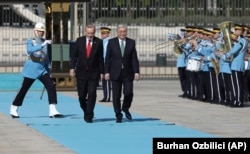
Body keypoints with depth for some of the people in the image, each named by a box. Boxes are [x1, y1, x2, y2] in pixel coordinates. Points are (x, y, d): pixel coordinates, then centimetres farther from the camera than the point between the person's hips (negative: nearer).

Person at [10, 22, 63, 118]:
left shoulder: (44, 42, 9)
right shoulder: (30, 41, -7)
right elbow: (29, 50, -30)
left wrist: (49, 69, 17)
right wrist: (42, 45, -38)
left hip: (42, 70, 5)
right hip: (31, 70, -5)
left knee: (51, 87, -12)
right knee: (23, 90, 3)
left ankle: (53, 111, -13)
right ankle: (13, 110, 20)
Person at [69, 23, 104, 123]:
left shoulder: (98, 42, -1)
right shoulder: (79, 41, 2)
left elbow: (101, 58, 2)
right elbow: (73, 55, 3)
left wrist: (101, 72, 1)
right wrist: (72, 68, -7)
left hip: (94, 73, -1)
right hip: (81, 72, 1)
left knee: (92, 93, -11)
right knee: (81, 95, 5)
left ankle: (89, 116, -6)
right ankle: (85, 111, 28)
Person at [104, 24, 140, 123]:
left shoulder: (131, 42, 4)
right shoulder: (112, 42, 2)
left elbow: (134, 58, 2)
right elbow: (108, 58, 2)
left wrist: (136, 72, -6)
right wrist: (106, 72, -5)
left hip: (127, 73, 0)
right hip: (115, 73, 0)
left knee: (128, 93, -12)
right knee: (116, 96, 1)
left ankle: (125, 108, 16)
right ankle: (118, 115, 12)